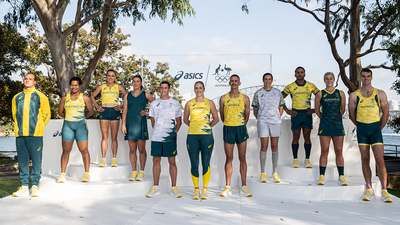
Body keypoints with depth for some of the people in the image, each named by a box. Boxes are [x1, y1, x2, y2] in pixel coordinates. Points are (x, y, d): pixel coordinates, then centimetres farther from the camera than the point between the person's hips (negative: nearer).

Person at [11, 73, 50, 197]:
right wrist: (19, 127, 12)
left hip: (35, 134, -3)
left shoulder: (41, 97, 6)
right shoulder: (17, 97, 17)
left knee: (36, 160, -3)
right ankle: (24, 186, 12)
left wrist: (38, 127, 4)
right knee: (22, 160, 5)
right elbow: (14, 114, 22)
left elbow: (46, 115, 7)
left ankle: (35, 186, 5)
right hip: (20, 134, 3)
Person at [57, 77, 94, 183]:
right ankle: (62, 174, 5)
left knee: (84, 150, -4)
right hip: (67, 125, 2)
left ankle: (86, 174, 2)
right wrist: (69, 117, 15)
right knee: (66, 150, 0)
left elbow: (91, 111, 9)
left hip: (80, 125, -2)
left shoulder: (84, 98, 4)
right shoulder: (65, 98, 10)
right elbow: (60, 112, 19)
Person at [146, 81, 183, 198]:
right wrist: (157, 132, 10)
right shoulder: (154, 104, 10)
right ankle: (155, 188, 13)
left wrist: (174, 133, 1)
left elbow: (179, 122, 9)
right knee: (156, 161, 5)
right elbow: (152, 121, 16)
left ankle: (174, 188, 7)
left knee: (172, 161, 0)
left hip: (170, 138, -2)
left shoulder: (175, 103, 5)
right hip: (156, 137, 2)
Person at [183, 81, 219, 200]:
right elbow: (185, 119, 17)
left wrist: (207, 127, 7)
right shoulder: (189, 103, 7)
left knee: (206, 164, 1)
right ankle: (196, 190, 14)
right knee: (194, 164, 2)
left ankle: (204, 190, 13)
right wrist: (193, 126, 9)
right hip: (192, 136, 1)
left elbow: (216, 118, 13)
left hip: (207, 136, -1)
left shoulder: (209, 103, 5)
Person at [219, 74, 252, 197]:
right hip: (228, 129, 0)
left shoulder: (245, 98, 3)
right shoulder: (223, 98, 3)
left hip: (241, 129, 0)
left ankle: (243, 187, 10)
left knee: (242, 158, 3)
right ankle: (228, 187, 10)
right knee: (229, 159, 4)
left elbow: (247, 116, 12)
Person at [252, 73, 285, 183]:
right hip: (262, 122, -1)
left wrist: (276, 119, 7)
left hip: (275, 122, 1)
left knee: (274, 147, 3)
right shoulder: (258, 93, 6)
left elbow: (281, 108, 15)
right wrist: (260, 120, 6)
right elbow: (255, 110, 11)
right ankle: (263, 173, 3)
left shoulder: (277, 92, 10)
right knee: (264, 147, -3)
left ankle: (275, 173, 9)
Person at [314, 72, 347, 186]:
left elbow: (343, 109, 16)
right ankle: (321, 176, 2)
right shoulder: (320, 94, 5)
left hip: (338, 125, 1)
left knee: (339, 151, 2)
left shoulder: (340, 93, 10)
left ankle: (341, 177, 6)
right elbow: (317, 110, 11)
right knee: (324, 151, -2)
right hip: (324, 125, -1)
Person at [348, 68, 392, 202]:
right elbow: (351, 115, 11)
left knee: (380, 160, -8)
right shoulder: (354, 95, 4)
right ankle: (369, 190, 9)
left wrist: (378, 129, 8)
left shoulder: (380, 94, 3)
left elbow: (386, 113, 8)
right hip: (361, 129, 1)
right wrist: (362, 128, 12)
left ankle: (384, 191, -4)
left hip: (376, 129, -1)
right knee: (365, 159, 3)